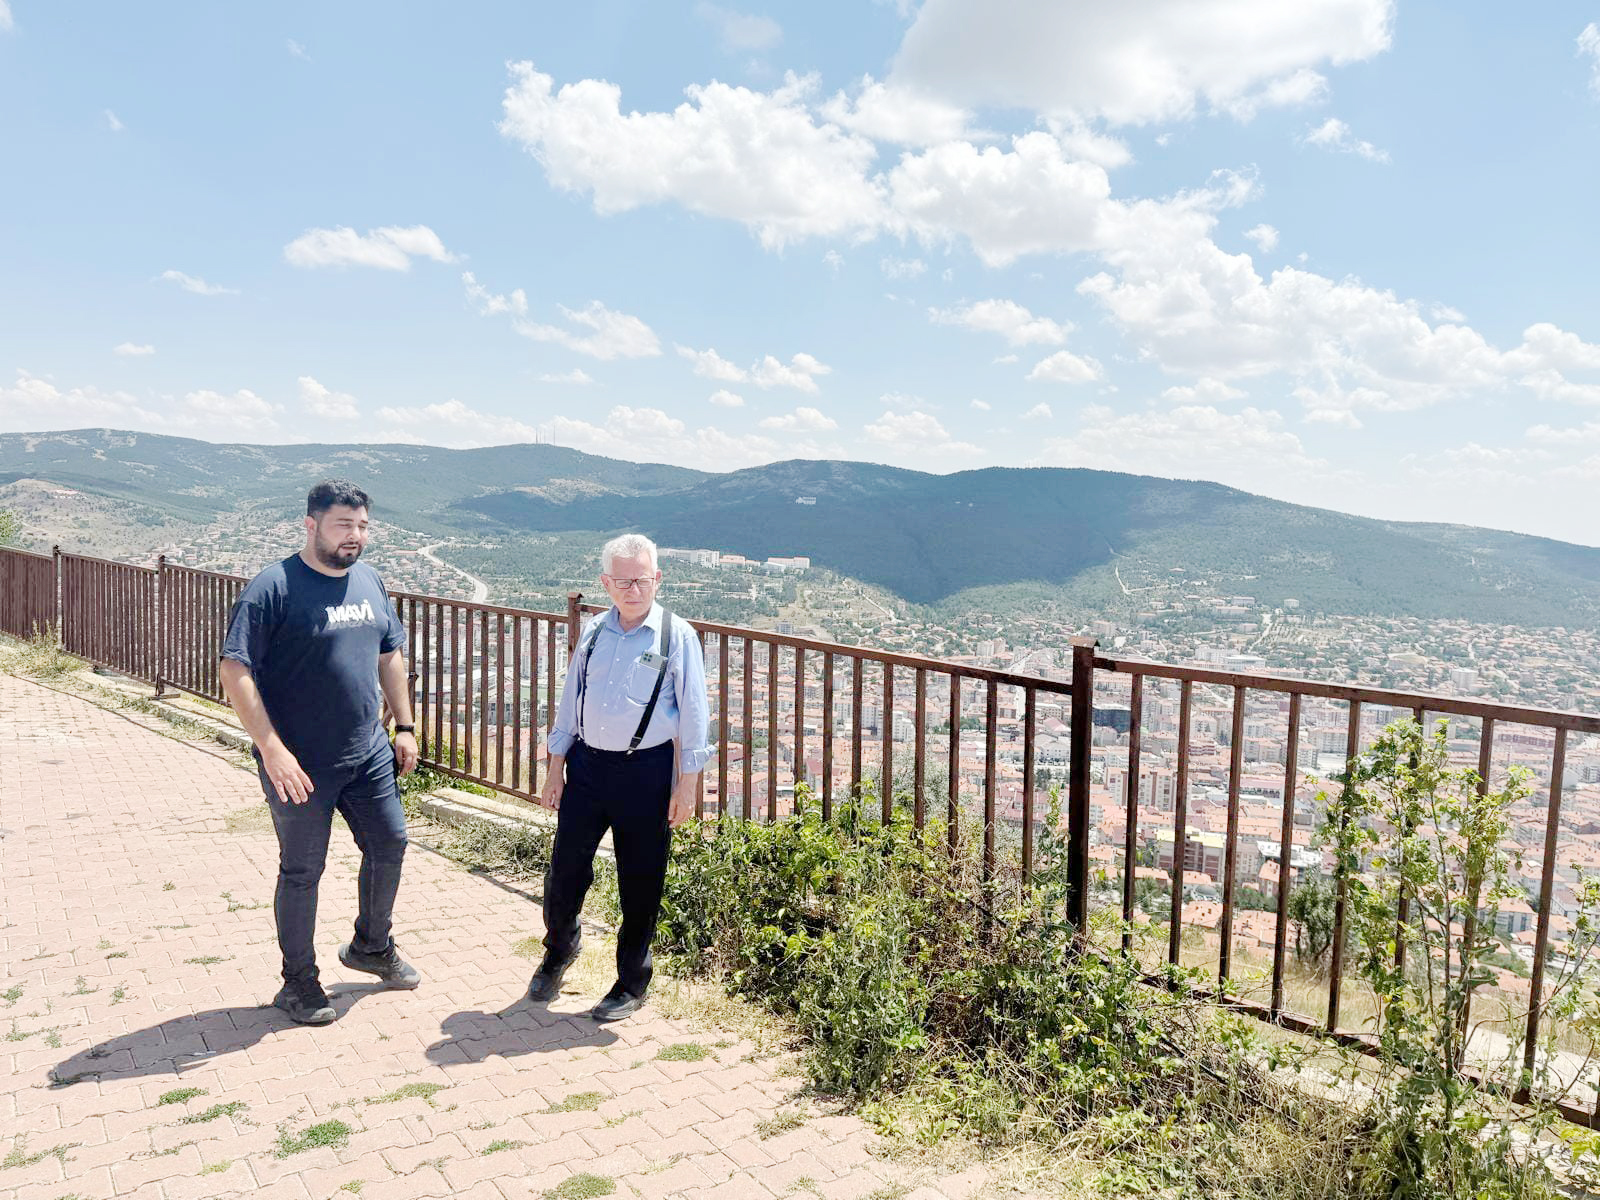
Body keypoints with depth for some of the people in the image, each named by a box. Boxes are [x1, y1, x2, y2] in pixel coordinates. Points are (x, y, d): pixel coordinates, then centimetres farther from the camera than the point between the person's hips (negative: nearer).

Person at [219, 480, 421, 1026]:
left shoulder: (368, 581, 7)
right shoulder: (274, 587, -15)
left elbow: (390, 655, 16)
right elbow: (234, 671, -19)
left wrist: (404, 726, 12)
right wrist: (272, 748, -24)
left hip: (369, 754, 7)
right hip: (299, 764, -6)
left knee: (389, 844, 15)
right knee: (302, 871, 7)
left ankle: (372, 946, 38)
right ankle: (298, 981, 26)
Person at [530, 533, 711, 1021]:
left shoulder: (676, 636, -6)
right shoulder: (593, 632, 6)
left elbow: (692, 714, -4)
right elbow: (569, 702, 13)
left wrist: (686, 784, -7)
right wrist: (555, 770, 12)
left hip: (646, 770, -3)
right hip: (586, 765, 4)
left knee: (640, 885, 6)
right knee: (564, 870, 8)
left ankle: (632, 984, 27)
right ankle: (559, 948, 39)